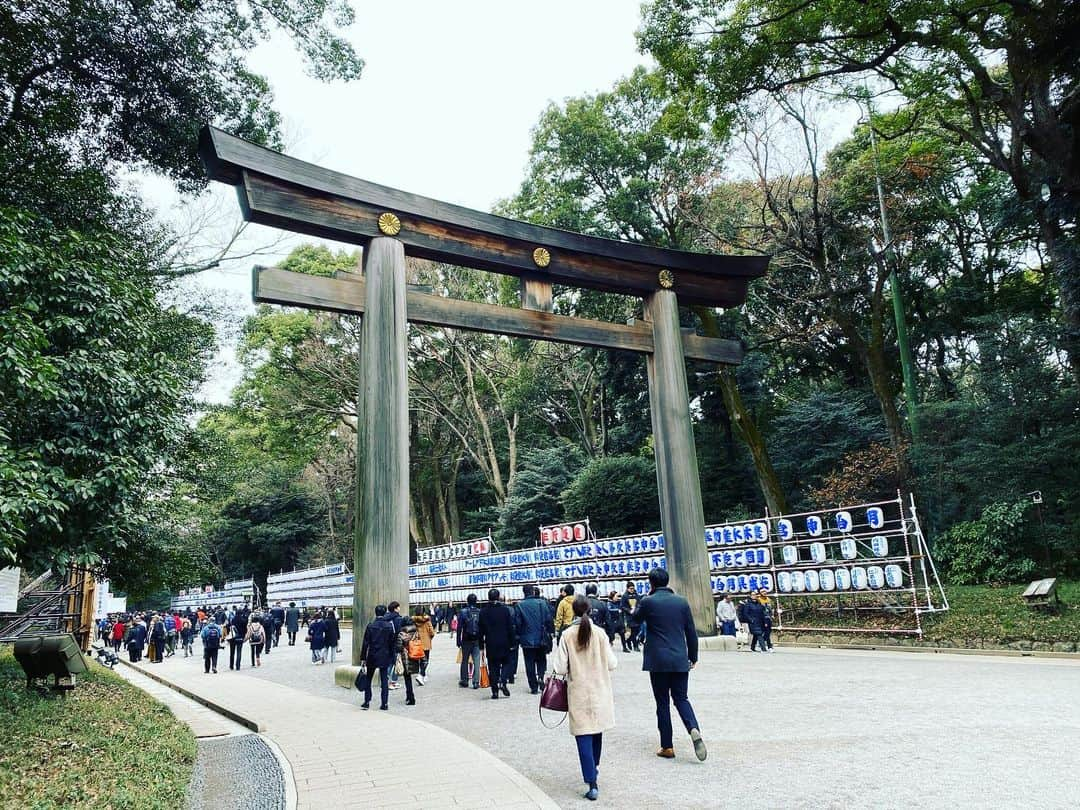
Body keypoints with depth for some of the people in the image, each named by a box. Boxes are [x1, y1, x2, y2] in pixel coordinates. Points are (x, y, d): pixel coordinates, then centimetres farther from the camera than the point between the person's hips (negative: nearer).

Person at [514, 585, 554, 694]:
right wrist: (550, 632, 7)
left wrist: (518, 636, 8)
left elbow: (517, 624, -5)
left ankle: (534, 687, 9)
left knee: (530, 664, 8)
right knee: (541, 660, 19)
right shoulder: (543, 603, -6)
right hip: (541, 639, 1)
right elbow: (549, 620, -4)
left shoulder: (519, 606, -8)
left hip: (527, 640, -1)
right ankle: (540, 676, -4)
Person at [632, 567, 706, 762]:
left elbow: (635, 620, 12)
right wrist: (693, 656, 15)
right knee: (681, 698, 13)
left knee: (662, 703, 7)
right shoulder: (682, 602, 3)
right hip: (680, 660, 3)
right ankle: (694, 730, -11)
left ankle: (667, 747, 10)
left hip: (658, 661, -3)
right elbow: (691, 632, 6)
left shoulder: (648, 602, -7)